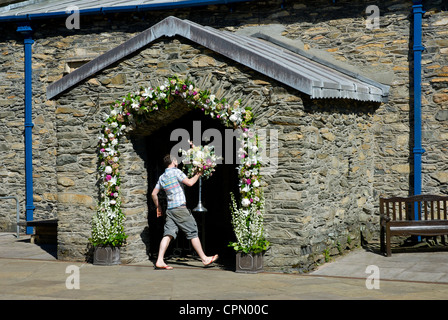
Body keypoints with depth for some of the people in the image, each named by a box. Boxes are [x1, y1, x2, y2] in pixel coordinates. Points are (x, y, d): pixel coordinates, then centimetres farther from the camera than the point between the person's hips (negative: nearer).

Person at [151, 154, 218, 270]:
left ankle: (160, 261, -10)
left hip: (170, 210, 7)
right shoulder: (176, 171, -5)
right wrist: (198, 174, 1)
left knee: (168, 234, 0)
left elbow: (153, 194, 17)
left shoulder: (161, 177, 15)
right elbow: (189, 183, -13)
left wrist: (158, 207, 27)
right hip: (180, 208, -7)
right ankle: (204, 258, 6)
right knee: (193, 233, 1)